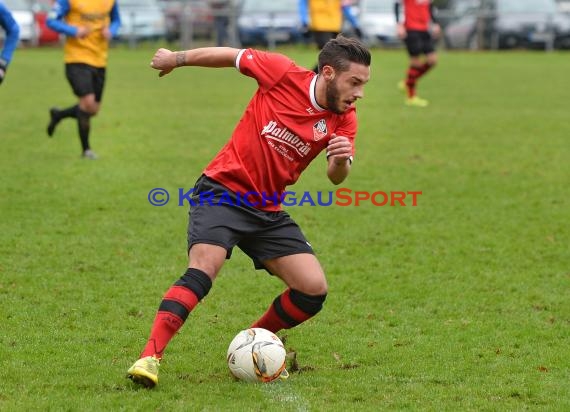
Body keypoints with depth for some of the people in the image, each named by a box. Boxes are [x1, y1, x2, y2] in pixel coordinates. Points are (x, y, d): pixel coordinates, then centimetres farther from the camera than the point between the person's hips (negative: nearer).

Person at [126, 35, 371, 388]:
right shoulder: (284, 73, -11)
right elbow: (231, 56, 3)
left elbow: (336, 178, -7)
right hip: (222, 190, -5)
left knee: (314, 290, -6)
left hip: (268, 212, 5)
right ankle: (150, 356, -29)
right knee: (203, 269, -28)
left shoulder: (344, 119, 0)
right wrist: (176, 58, 14)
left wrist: (340, 162, -32)